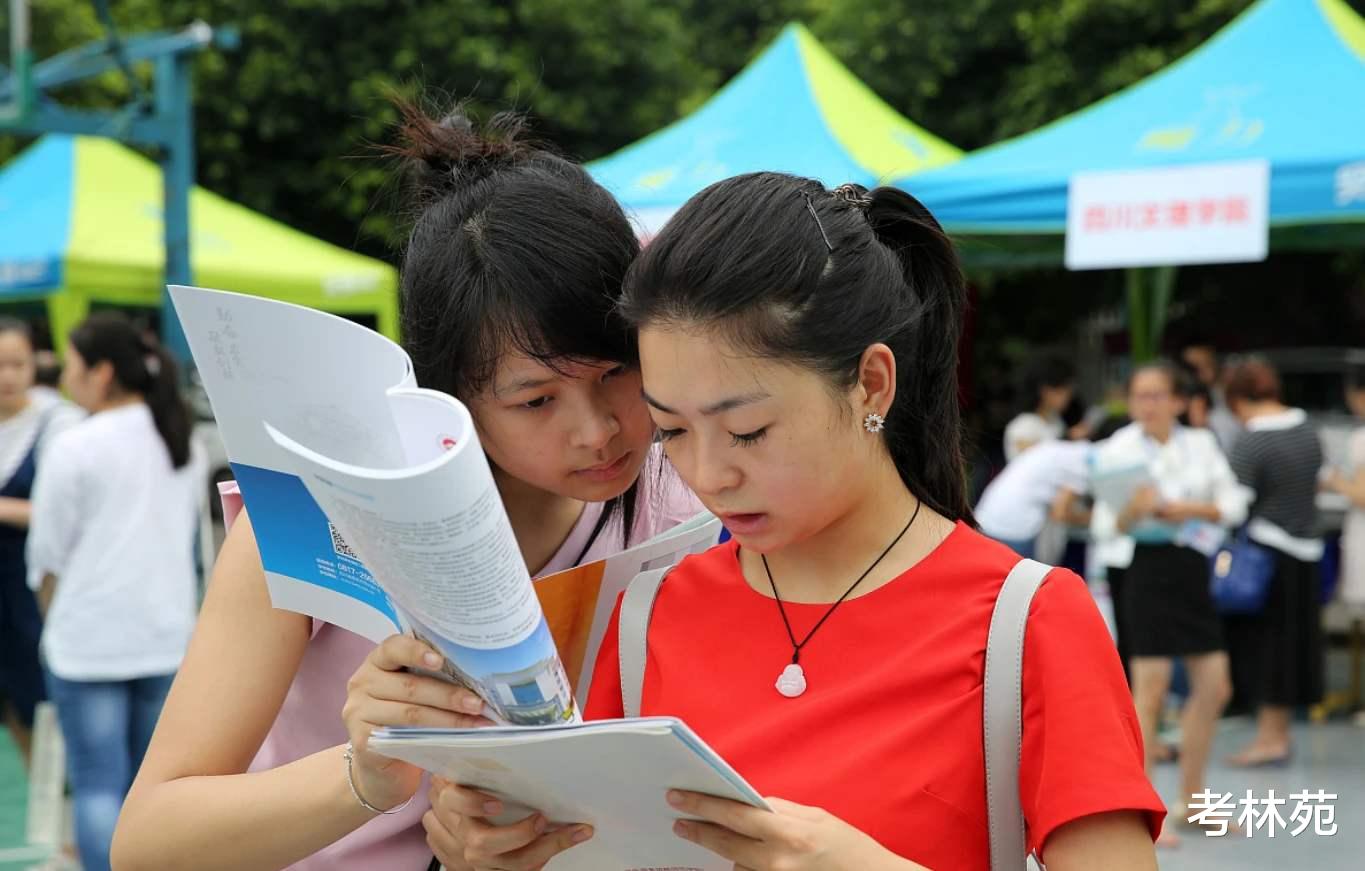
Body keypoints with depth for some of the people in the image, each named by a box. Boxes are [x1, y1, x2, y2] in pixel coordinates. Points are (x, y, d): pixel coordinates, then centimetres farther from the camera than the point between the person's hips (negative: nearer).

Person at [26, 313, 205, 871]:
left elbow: (48, 556, -5)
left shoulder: (75, 448, -11)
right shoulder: (184, 444, 8)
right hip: (169, 634, 6)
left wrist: (56, 619, 11)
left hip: (90, 639, -6)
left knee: (97, 784, -1)